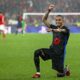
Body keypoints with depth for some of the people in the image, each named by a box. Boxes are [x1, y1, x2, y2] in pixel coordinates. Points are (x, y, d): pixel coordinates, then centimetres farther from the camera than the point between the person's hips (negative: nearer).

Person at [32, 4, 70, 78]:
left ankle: (65, 70, 33)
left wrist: (53, 30, -53)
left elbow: (61, 30, -33)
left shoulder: (66, 29, -8)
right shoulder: (55, 27, 8)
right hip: (52, 50, 5)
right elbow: (44, 20, 6)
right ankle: (38, 73, -17)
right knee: (37, 52, -21)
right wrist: (49, 11, -8)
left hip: (59, 53, -5)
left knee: (60, 74, -6)